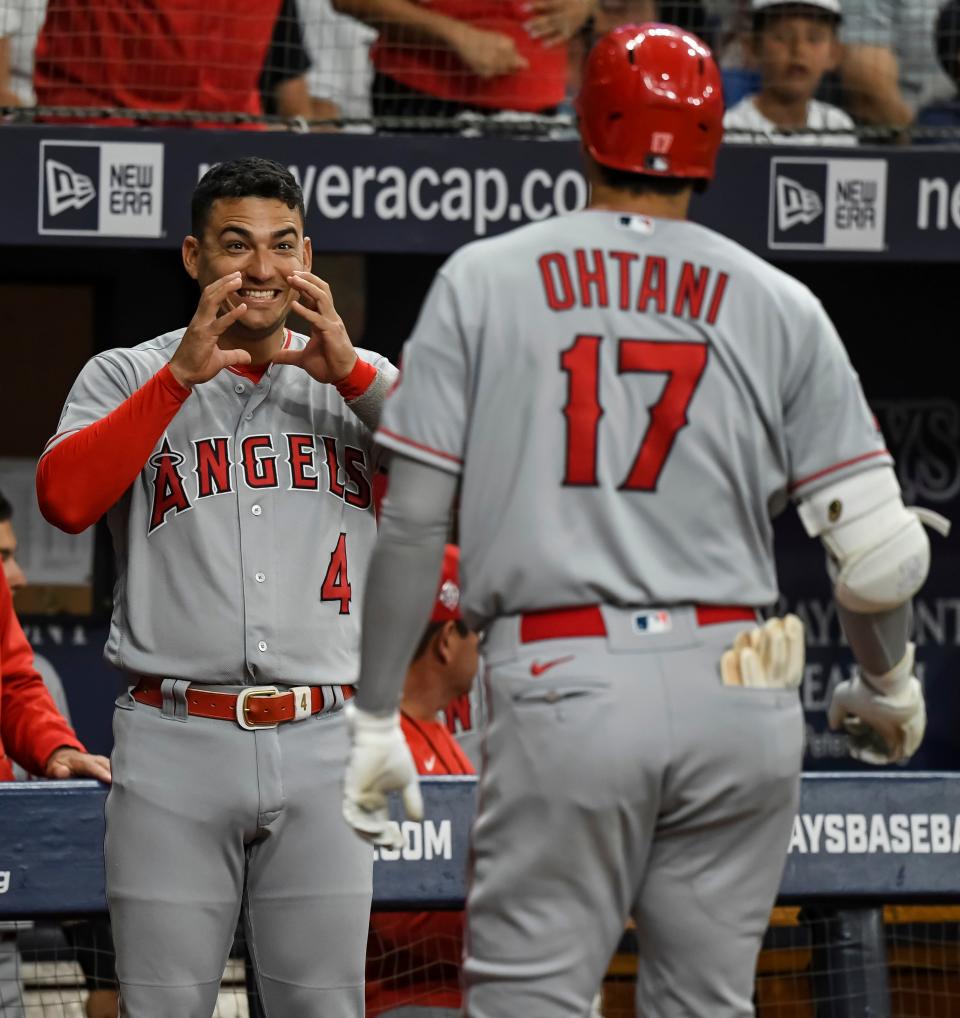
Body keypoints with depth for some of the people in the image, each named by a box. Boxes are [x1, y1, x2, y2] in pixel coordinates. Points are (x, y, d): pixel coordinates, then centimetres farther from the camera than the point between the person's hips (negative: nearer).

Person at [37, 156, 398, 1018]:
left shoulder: (363, 383, 14)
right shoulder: (127, 379, 9)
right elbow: (64, 497, -10)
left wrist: (351, 375, -14)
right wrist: (182, 376, -14)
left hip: (321, 751, 1)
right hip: (174, 747, -1)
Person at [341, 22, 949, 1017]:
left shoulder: (483, 281, 6)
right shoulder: (778, 305, 7)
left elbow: (412, 517, 1)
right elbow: (878, 547, 3)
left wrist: (373, 716, 6)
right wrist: (889, 688, 21)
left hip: (562, 688, -2)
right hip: (742, 706, 2)